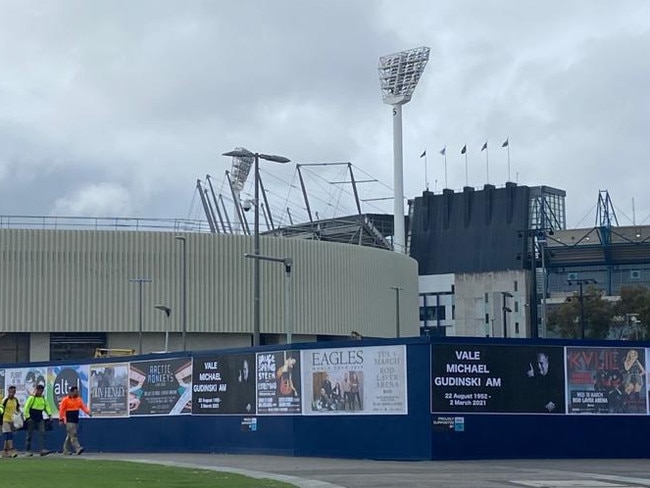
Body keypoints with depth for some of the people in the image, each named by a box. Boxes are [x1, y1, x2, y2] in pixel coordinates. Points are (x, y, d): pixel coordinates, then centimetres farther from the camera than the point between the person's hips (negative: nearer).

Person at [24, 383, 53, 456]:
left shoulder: (43, 398, 11)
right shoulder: (32, 398, -8)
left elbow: (46, 406, 19)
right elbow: (26, 408, -9)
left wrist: (49, 414, 5)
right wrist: (27, 417, -13)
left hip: (40, 419, 5)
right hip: (32, 419, -5)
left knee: (42, 433, -9)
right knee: (30, 435, 2)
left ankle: (43, 450, -15)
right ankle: (28, 450, 12)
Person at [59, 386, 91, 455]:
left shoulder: (79, 399, 10)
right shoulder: (66, 400, -7)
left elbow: (83, 407, 6)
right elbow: (61, 409, -6)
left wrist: (88, 412, -12)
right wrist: (61, 419, -9)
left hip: (76, 420, 6)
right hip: (69, 421, -6)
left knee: (69, 436, 11)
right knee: (73, 435, -13)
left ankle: (66, 450, 19)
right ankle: (77, 448, -21)